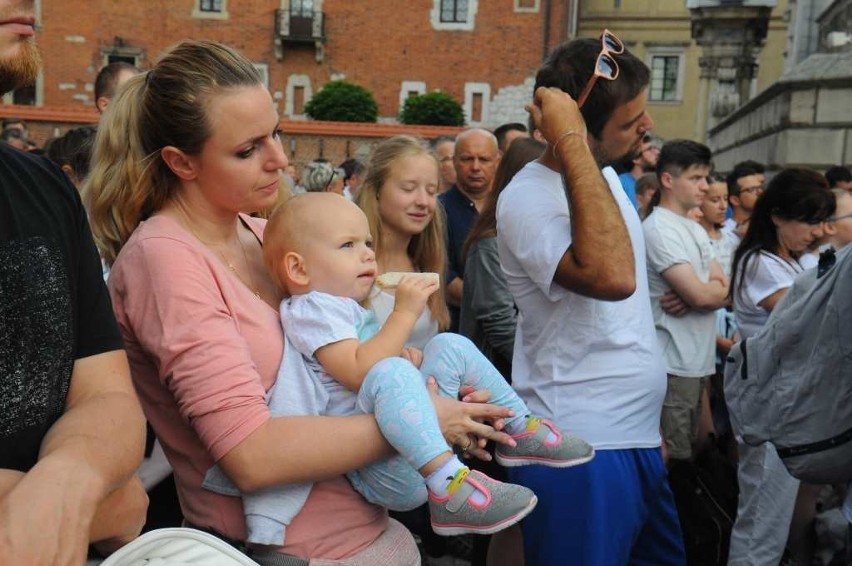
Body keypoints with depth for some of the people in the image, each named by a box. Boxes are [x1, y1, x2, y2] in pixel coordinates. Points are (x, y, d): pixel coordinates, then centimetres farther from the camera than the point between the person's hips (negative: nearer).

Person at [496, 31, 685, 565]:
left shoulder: (605, 176, 9)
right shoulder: (528, 197, -19)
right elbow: (613, 277, -38)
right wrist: (571, 143, -32)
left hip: (638, 438, 9)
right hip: (580, 452, -9)